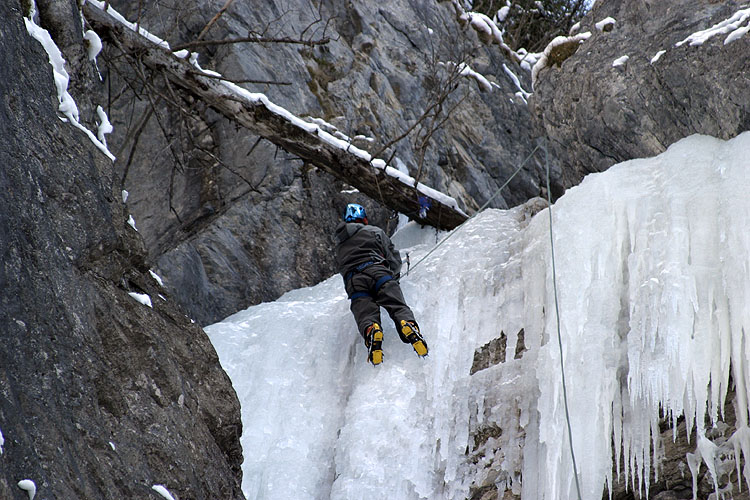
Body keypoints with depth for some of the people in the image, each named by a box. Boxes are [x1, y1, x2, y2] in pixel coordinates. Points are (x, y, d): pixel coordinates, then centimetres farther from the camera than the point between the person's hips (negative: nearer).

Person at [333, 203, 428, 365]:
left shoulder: (339, 244, 35)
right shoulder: (375, 231, 25)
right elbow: (394, 258, 20)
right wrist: (394, 276, 40)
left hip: (352, 281, 2)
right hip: (377, 270, -2)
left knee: (365, 316, -17)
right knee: (398, 305, -17)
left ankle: (370, 331, -50)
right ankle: (408, 324, -48)